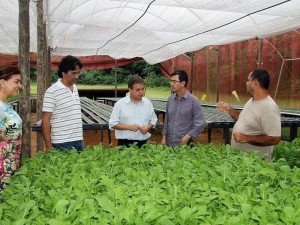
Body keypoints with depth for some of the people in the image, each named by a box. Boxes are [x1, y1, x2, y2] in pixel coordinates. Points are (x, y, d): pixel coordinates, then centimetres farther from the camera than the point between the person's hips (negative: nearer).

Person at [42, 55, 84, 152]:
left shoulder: (75, 88, 9)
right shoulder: (52, 92, -12)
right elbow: (45, 120, -11)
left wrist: (81, 138, 15)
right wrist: (48, 146, -12)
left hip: (79, 141, 6)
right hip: (62, 143, -6)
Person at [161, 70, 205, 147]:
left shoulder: (193, 101, -9)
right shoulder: (170, 99, 5)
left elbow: (200, 123, -11)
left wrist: (187, 137, -15)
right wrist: (164, 137, 9)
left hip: (184, 144, -4)